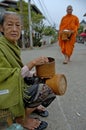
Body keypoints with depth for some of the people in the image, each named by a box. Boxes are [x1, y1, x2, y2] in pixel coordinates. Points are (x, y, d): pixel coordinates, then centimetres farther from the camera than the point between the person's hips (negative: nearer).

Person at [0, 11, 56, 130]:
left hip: (16, 86, 9)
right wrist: (33, 63, -24)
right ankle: (21, 118, -1)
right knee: (45, 90, -21)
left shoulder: (12, 45, 4)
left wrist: (35, 75, 2)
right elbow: (13, 76, -24)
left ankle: (33, 105, 23)